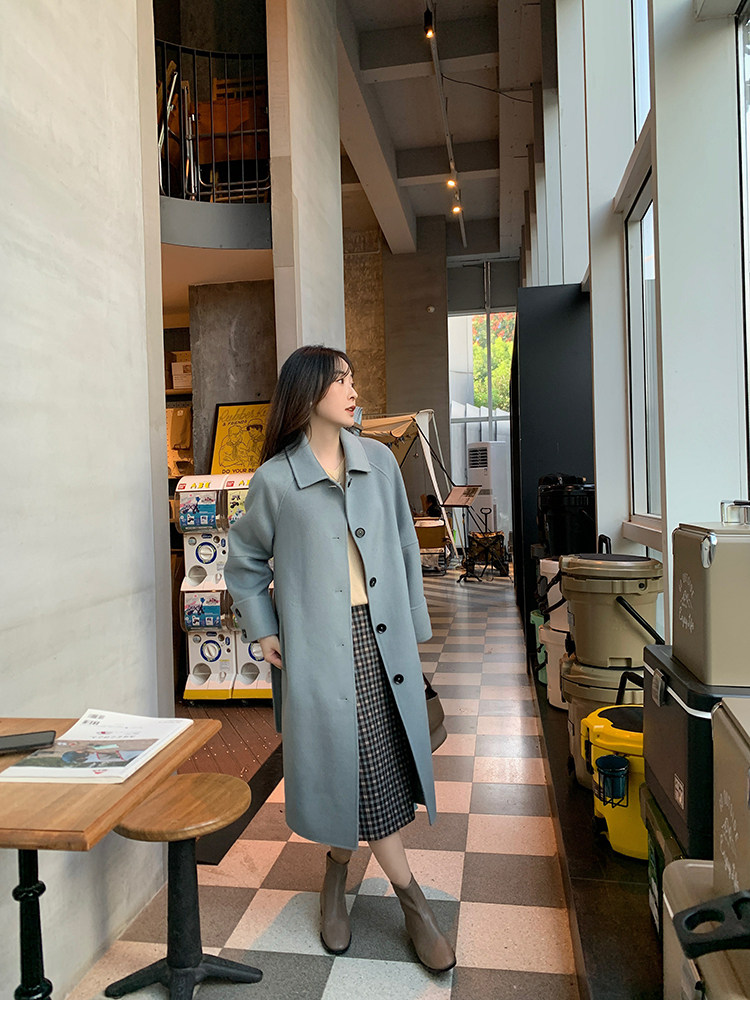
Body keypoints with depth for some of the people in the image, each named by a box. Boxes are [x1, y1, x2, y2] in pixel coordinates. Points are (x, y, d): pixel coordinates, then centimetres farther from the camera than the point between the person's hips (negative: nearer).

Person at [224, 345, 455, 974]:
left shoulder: (379, 461, 5)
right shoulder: (275, 479, -4)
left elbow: (406, 547, 10)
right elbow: (245, 562, 8)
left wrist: (415, 624, 10)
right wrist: (263, 631, 1)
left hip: (383, 637, 4)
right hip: (320, 646, -3)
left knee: (383, 763, 10)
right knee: (357, 766, 2)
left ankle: (339, 867, 37)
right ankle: (410, 895, 25)